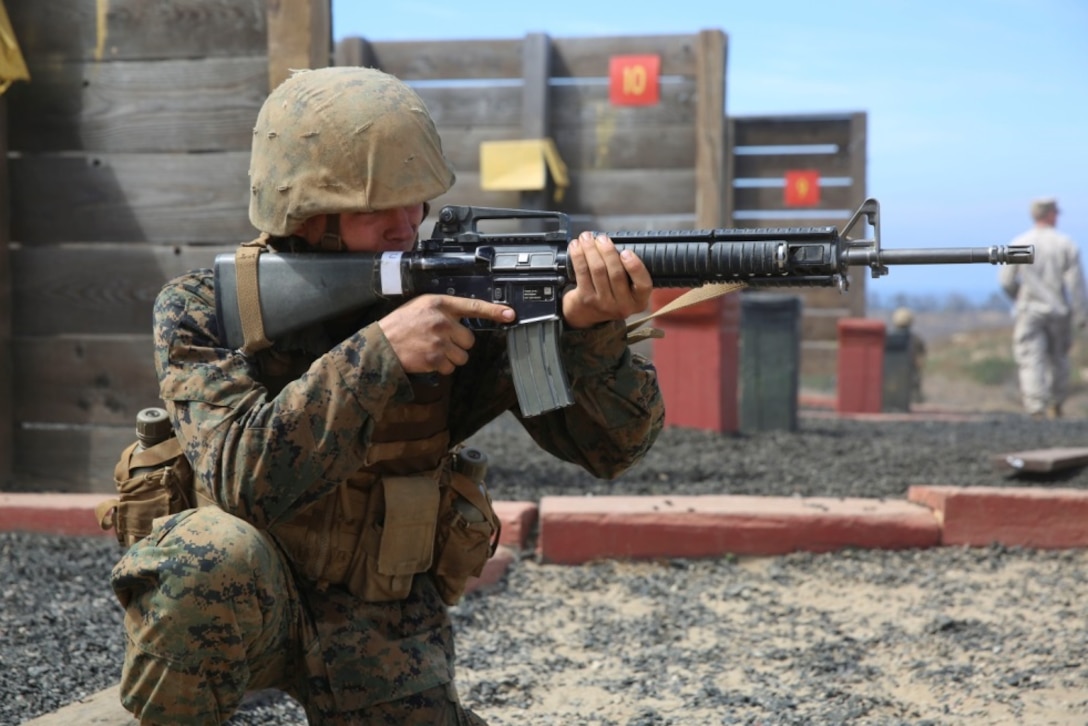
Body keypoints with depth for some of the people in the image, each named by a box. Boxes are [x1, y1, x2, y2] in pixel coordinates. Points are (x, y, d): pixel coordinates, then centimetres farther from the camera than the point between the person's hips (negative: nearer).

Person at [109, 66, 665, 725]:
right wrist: (378, 352, -39)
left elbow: (613, 446, -15)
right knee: (213, 553, -34)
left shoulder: (460, 301, -12)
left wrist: (592, 331, -36)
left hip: (384, 618, 3)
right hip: (243, 603, -2)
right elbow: (242, 479, -31)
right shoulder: (206, 309, -15)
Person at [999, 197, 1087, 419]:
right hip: (1058, 310, 1)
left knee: (1031, 361, -5)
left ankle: (1037, 409, -17)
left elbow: (1006, 281, 1)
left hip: (1028, 311, -1)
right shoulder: (1066, 244, -3)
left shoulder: (1018, 244, -2)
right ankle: (1055, 405, 28)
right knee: (1058, 358, 19)